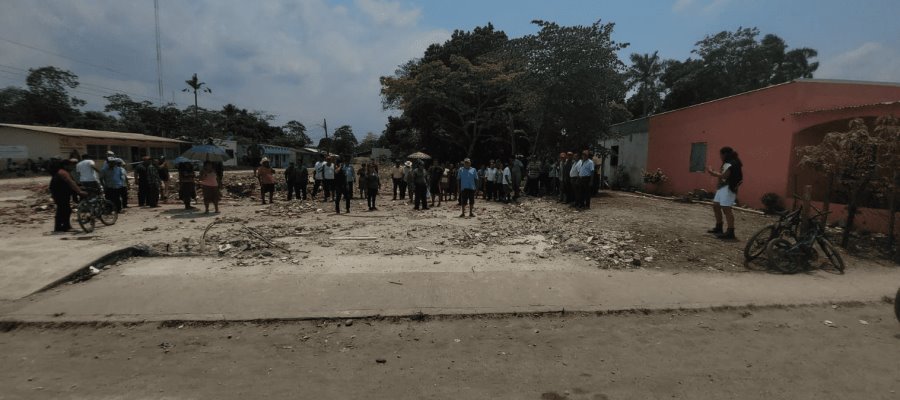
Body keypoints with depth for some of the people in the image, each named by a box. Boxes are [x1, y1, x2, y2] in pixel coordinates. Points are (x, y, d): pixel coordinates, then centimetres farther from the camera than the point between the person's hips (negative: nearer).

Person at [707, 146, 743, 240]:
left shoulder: (732, 163, -14)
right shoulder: (727, 163, 19)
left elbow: (724, 176, -21)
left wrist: (712, 172, -13)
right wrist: (714, 172, 5)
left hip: (728, 188, -11)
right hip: (722, 187, 11)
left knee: (726, 208, -15)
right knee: (716, 206, 16)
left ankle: (730, 233, -16)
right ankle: (718, 227, 27)